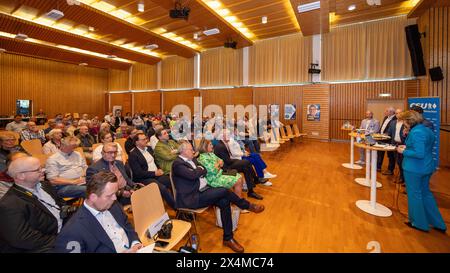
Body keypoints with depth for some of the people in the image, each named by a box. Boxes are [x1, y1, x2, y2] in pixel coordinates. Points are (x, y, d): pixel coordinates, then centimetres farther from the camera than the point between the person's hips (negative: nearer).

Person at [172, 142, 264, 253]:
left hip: (203, 190, 8)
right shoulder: (177, 163, -13)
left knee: (224, 202, -15)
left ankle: (228, 238, -2)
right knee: (223, 191, -22)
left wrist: (201, 169, -11)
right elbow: (192, 175, -27)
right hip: (191, 198, -8)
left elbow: (204, 171, 11)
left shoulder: (192, 159, 15)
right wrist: (201, 169, -7)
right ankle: (248, 206, 3)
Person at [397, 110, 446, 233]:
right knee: (425, 193, 22)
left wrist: (403, 152, -14)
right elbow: (424, 148, 17)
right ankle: (438, 223, 33)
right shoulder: (427, 130, 8)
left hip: (414, 169, -9)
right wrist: (407, 147, 8)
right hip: (427, 167, 9)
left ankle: (419, 223, 25)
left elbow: (419, 154, -27)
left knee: (415, 195, 8)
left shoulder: (416, 133, -23)